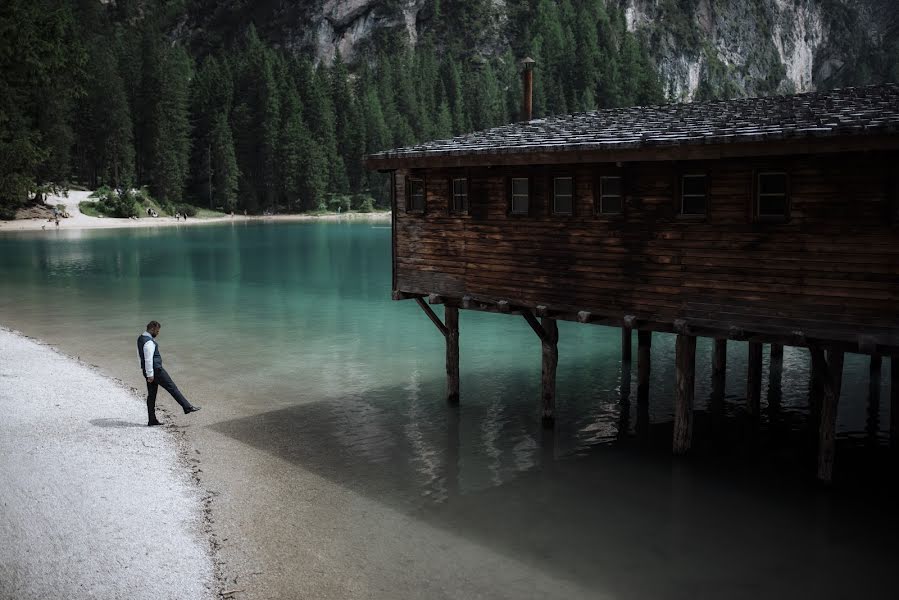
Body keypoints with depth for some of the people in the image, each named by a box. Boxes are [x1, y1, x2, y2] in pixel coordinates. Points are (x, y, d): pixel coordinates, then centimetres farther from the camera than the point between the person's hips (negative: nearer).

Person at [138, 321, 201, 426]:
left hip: (147, 370, 10)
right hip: (155, 370, -10)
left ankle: (152, 420, 13)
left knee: (151, 395, 11)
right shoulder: (149, 342, -21)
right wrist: (150, 374, -22)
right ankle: (187, 407, 1)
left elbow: (139, 354, 24)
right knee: (172, 387, -3)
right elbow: (148, 359, -24)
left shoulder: (140, 338, 12)